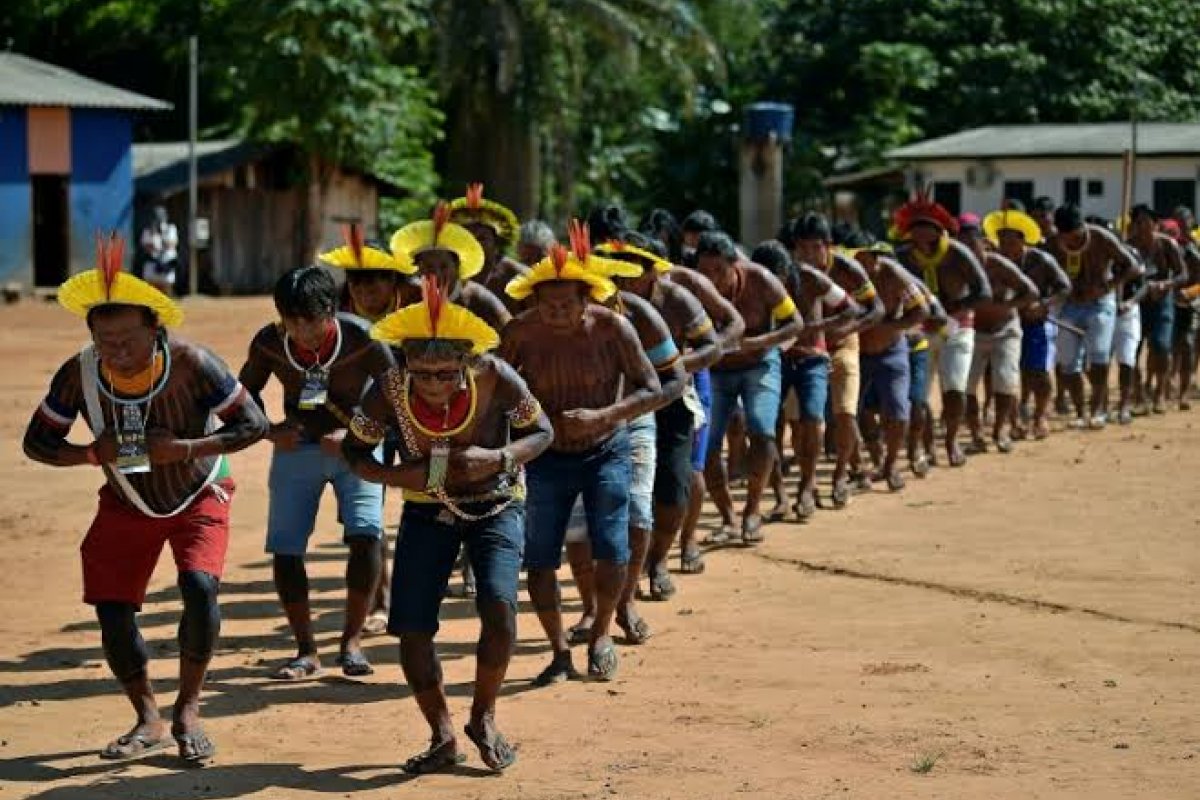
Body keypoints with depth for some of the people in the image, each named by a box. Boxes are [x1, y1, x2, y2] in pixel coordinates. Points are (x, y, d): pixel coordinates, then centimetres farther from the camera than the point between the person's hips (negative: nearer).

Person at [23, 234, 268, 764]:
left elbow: (253, 424, -20)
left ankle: (188, 711, -4)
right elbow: (37, 442, -8)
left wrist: (187, 448, -32)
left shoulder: (190, 363, -28)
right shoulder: (78, 374, -21)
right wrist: (92, 454, -27)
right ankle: (148, 722, 16)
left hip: (198, 496, -3)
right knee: (112, 610, -5)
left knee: (200, 588, -24)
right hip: (127, 504, 3)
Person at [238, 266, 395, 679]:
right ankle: (307, 651, 10)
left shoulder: (360, 339, -23)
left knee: (366, 534, -21)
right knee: (284, 549, -5)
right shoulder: (269, 343, -15)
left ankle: (351, 642, -5)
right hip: (296, 447, 3)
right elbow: (245, 393, 4)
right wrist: (269, 431, -12)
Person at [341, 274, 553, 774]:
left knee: (499, 607, -23)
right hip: (427, 513, 2)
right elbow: (355, 452, -6)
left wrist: (497, 458, -27)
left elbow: (542, 433, -9)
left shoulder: (496, 379, -25)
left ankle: (483, 718, 3)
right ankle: (443, 738, 16)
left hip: (496, 507, -2)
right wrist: (399, 476, -25)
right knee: (411, 627, -6)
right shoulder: (389, 391, -22)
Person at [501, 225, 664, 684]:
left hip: (606, 452, -1)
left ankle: (601, 634, 16)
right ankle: (560, 653, 14)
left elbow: (653, 391, -15)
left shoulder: (611, 327, -16)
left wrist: (601, 416, -29)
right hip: (546, 457, 1)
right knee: (539, 558, -4)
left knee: (612, 550, -12)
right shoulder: (521, 332, -13)